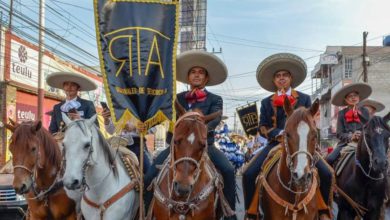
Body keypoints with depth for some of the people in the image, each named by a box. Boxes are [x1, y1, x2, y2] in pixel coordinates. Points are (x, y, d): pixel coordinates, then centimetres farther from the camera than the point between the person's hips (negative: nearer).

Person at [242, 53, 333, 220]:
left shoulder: (304, 99, 12)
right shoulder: (266, 102, 13)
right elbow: (262, 128, 5)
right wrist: (280, 134, -15)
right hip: (275, 143, 0)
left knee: (326, 173, -19)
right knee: (248, 173, -21)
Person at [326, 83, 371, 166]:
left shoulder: (364, 111, 11)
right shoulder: (342, 113, 8)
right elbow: (339, 133, 2)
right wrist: (350, 137, -17)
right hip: (346, 142, 0)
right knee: (329, 159, -21)